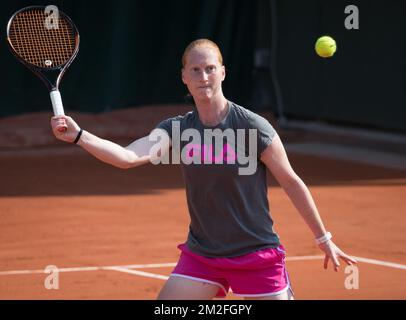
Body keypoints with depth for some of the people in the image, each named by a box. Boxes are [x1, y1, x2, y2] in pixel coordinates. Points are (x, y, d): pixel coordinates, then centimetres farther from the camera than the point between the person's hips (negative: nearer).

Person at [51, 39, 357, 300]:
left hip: (257, 256, -3)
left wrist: (324, 239, 2)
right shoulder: (178, 128, -3)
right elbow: (128, 157, -18)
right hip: (201, 256, 3)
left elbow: (292, 183, -4)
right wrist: (78, 135, -32)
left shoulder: (253, 127, -13)